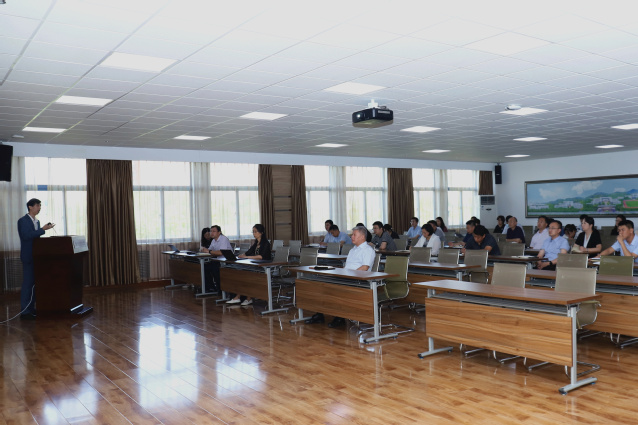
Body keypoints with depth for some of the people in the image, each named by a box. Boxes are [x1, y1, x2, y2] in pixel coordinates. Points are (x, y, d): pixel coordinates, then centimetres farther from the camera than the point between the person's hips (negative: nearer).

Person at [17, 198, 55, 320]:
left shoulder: (36, 221, 16)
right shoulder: (23, 221, -10)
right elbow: (26, 236, -22)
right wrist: (43, 229, -23)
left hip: (36, 256, 8)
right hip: (28, 257, -8)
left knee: (34, 283, 11)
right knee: (28, 283, -7)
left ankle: (31, 308, 18)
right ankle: (24, 312, -2)